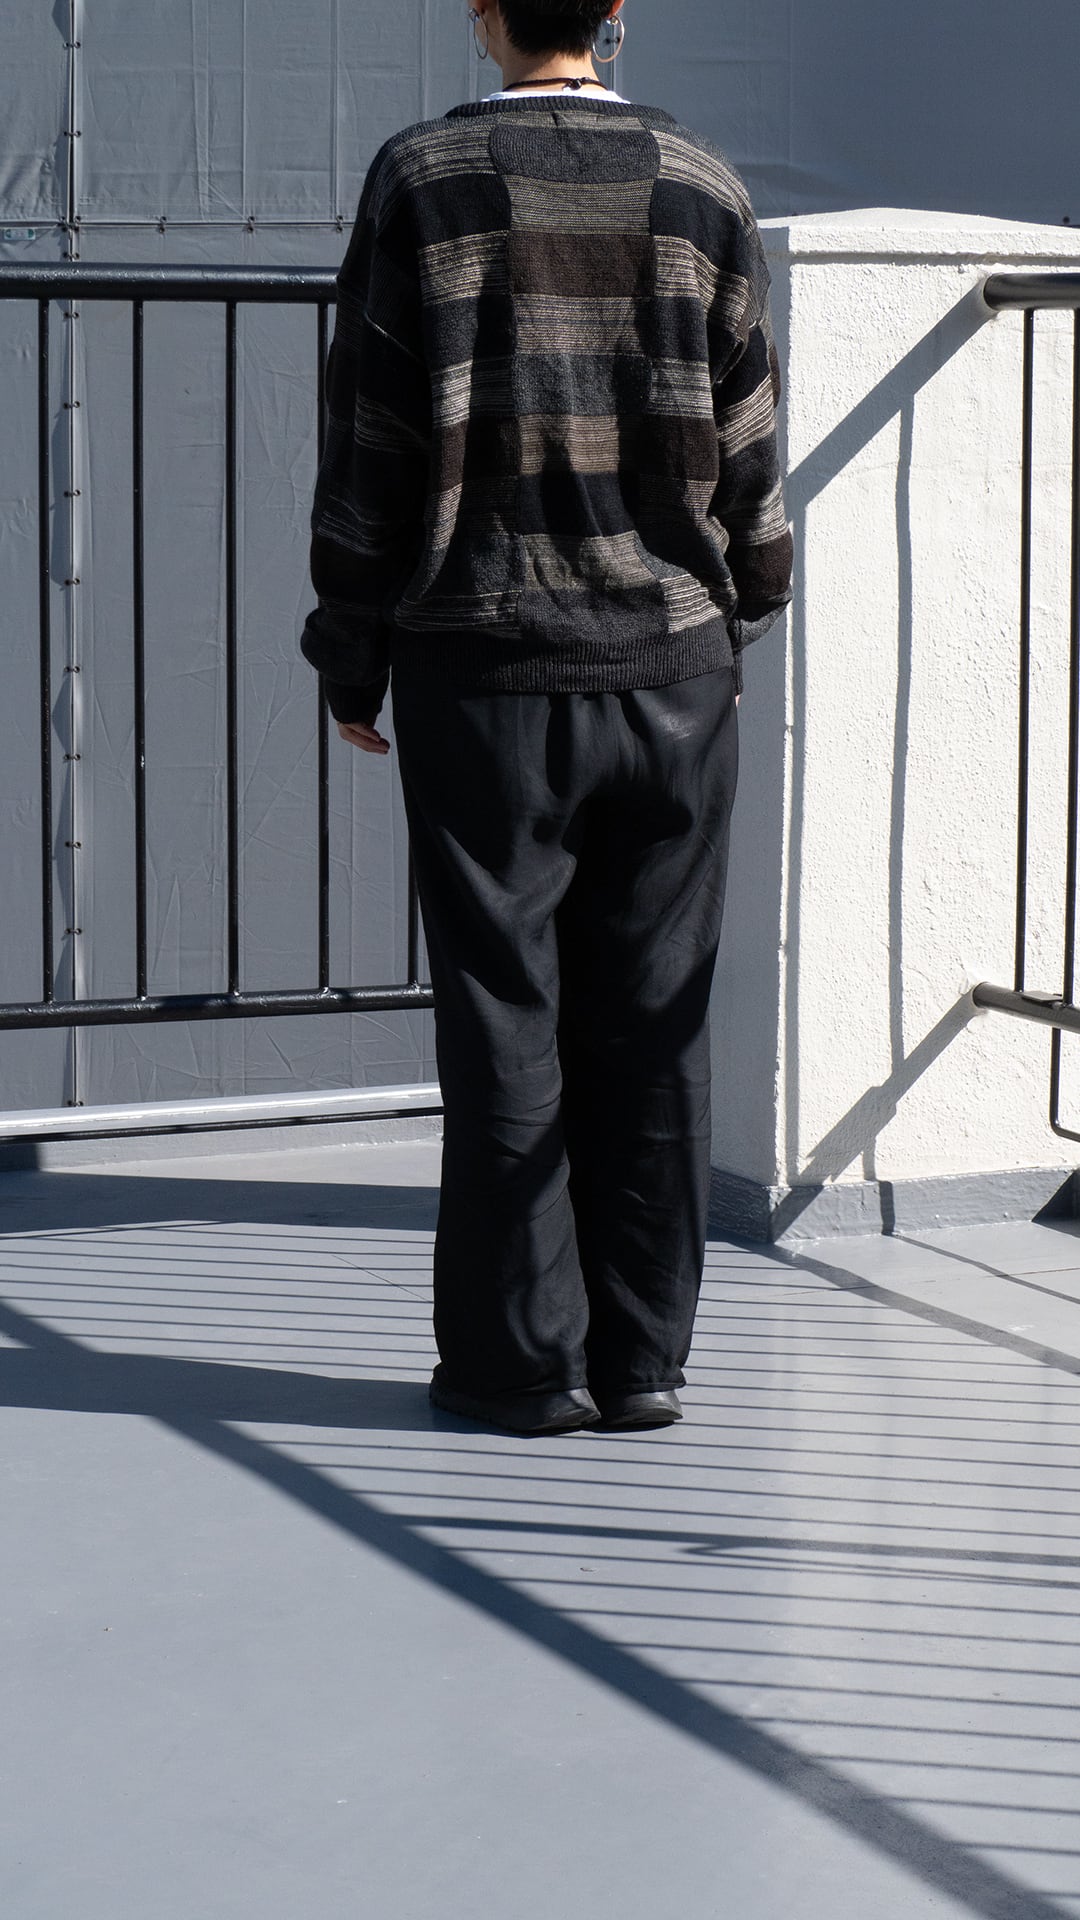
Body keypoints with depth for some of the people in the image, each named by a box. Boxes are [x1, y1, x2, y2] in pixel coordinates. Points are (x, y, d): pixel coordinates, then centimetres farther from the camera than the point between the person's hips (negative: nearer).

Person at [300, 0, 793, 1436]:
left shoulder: (422, 180, -3)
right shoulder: (703, 188, 3)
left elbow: (370, 446, -2)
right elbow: (748, 449, 5)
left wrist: (349, 663, 6)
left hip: (485, 672, -2)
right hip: (672, 669, 2)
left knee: (503, 1023, 4)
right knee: (653, 1030, 7)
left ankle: (522, 1357, 8)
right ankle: (643, 1356, 12)